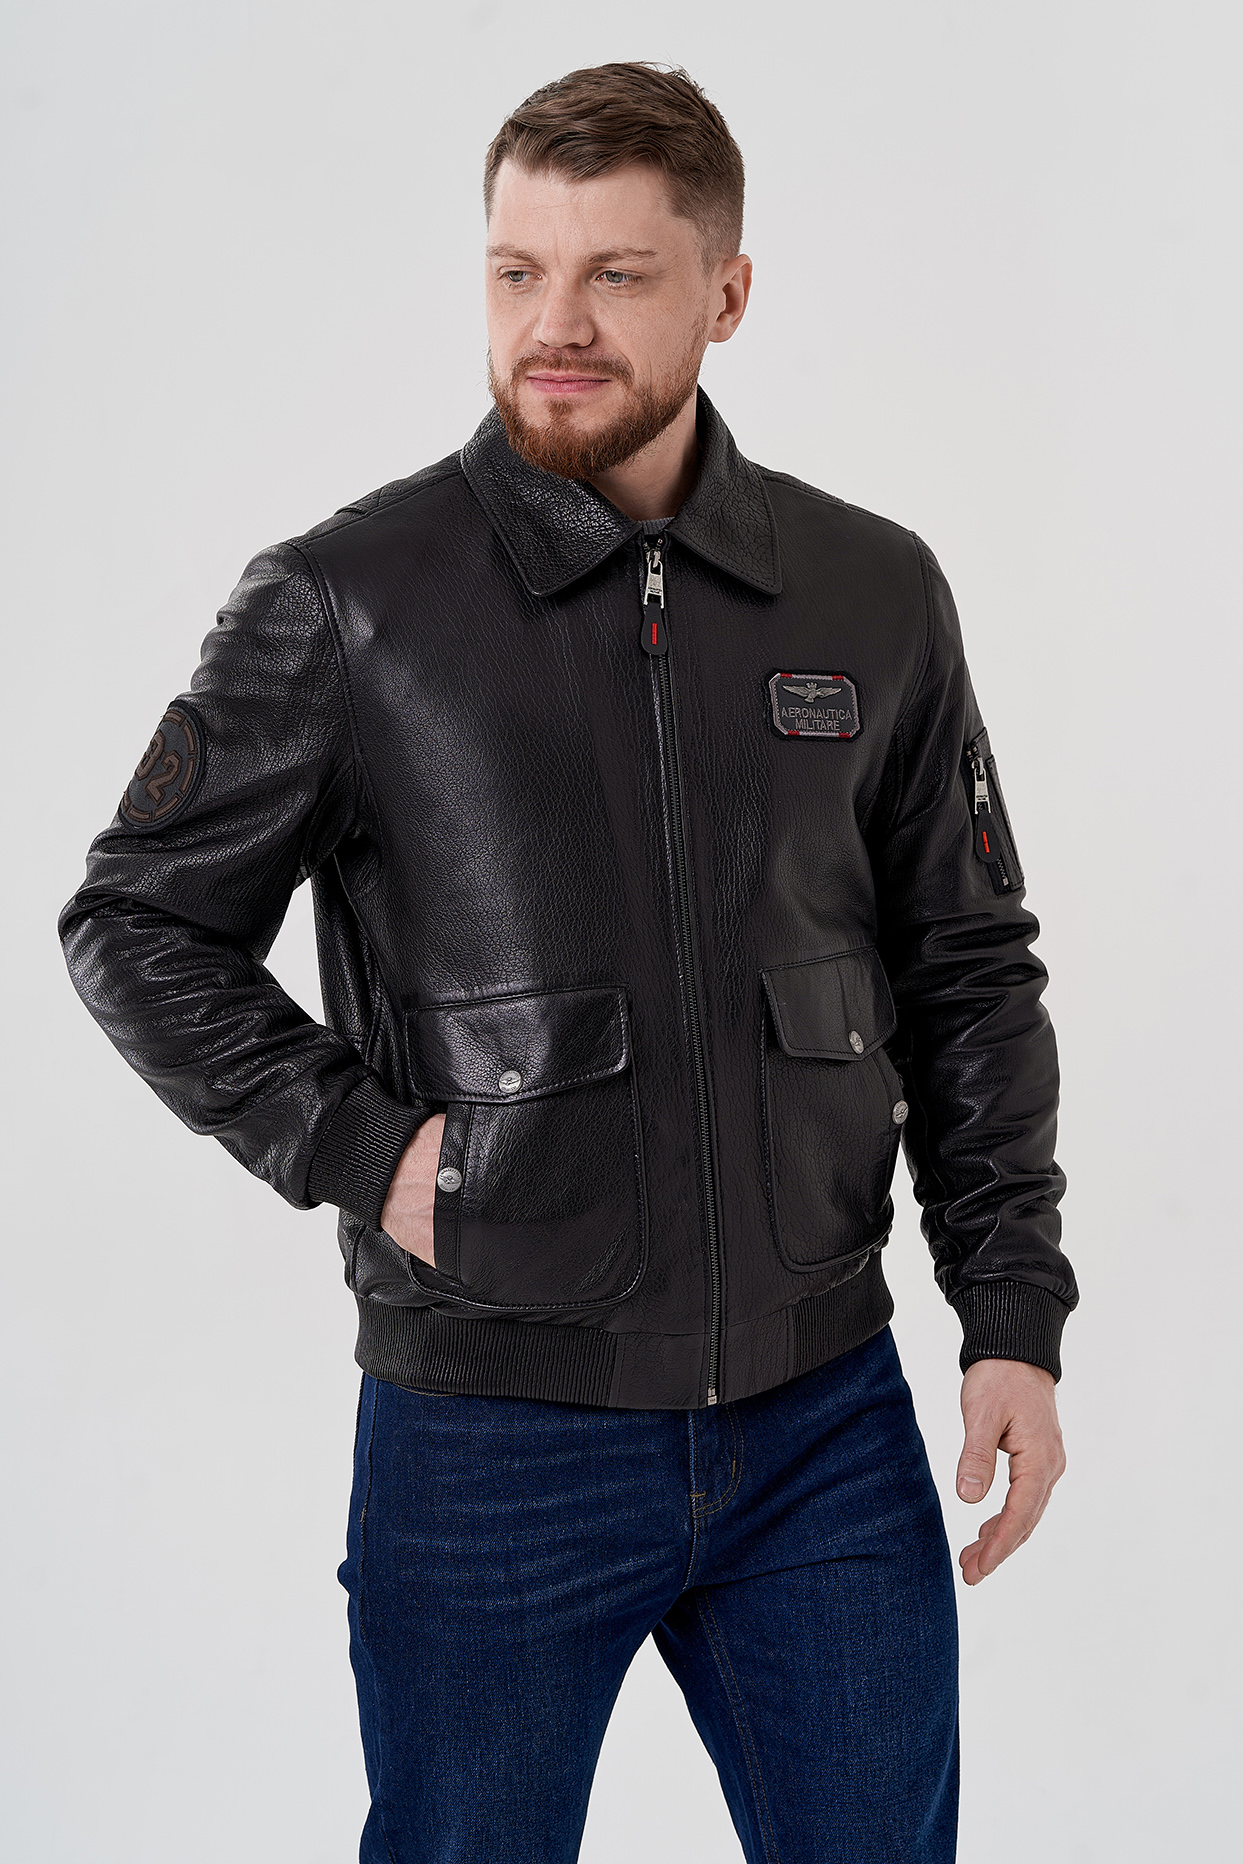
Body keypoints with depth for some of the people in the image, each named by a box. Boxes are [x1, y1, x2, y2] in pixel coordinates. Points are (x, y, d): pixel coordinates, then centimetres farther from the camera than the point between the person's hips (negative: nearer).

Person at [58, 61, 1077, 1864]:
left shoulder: (876, 597, 3)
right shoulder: (342, 605, -6)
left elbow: (970, 970, 9)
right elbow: (137, 925, 1)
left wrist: (1014, 1316, 3)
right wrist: (358, 1146, -10)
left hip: (828, 1422, 3)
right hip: (492, 1431, -2)